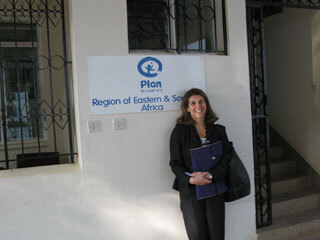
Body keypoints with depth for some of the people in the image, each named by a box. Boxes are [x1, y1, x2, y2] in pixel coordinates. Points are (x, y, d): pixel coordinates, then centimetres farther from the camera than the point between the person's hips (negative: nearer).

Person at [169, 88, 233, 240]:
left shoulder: (218, 130, 8)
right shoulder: (179, 131, 0)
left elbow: (227, 159, 1)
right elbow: (175, 163, -2)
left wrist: (210, 175, -16)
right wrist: (191, 179, -19)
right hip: (190, 191, -2)